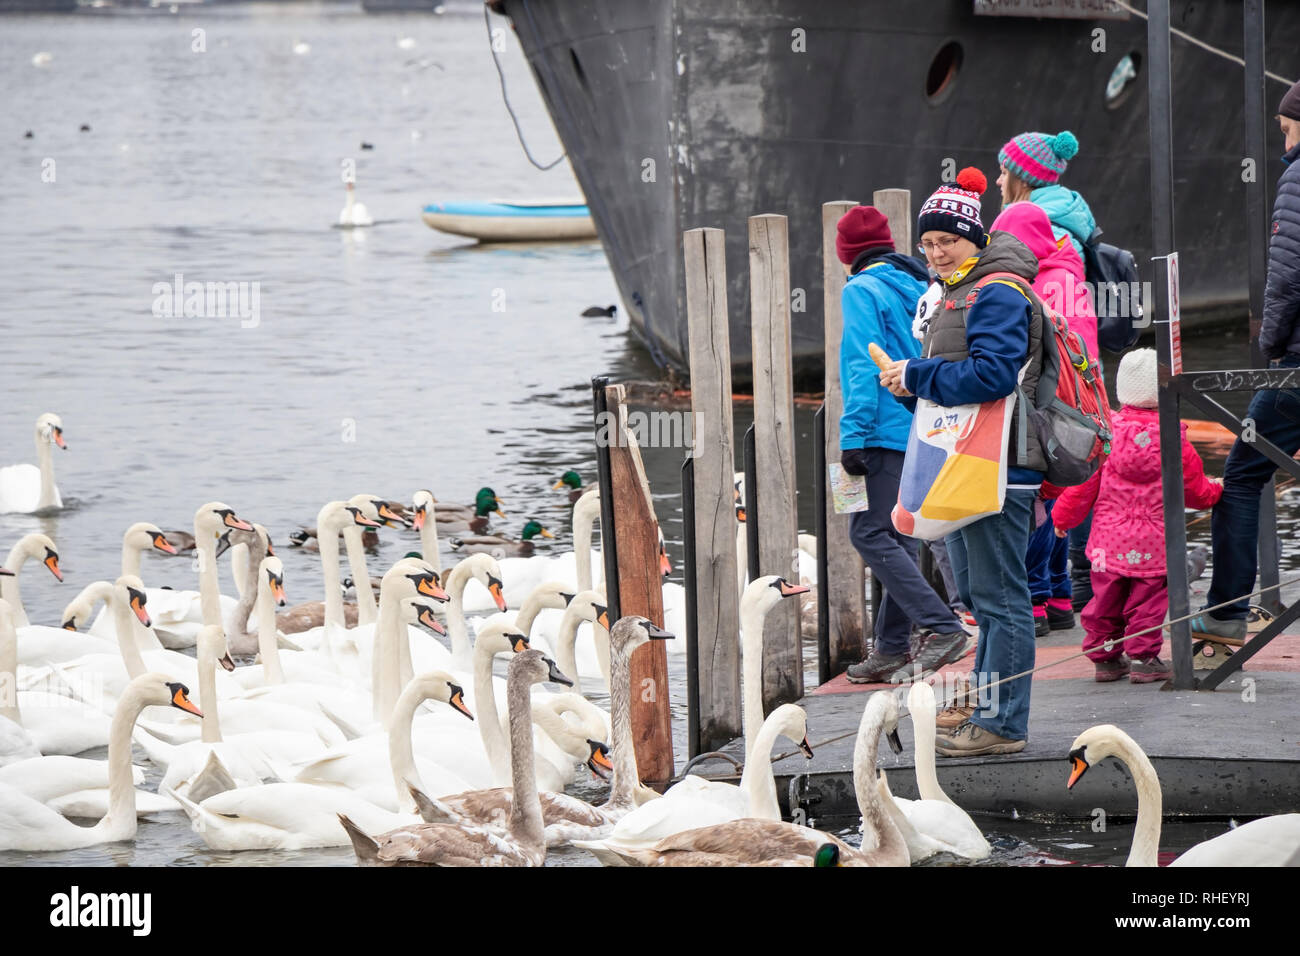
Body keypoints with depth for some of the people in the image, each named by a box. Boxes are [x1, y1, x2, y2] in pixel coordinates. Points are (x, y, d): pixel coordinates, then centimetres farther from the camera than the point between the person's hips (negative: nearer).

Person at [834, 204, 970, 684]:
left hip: (886, 431, -8)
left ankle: (940, 627, -22)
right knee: (897, 536, 12)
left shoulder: (862, 290, -7)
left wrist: (853, 435, -17)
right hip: (922, 435, 8)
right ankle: (892, 649, 12)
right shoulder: (917, 289, 16)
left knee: (869, 533, -10)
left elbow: (863, 366, -15)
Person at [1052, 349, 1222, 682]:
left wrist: (1063, 517, 11)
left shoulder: (1105, 430, -6)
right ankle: (1143, 657, 4)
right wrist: (1215, 490, 25)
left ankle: (1105, 657, 18)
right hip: (1154, 541, -2)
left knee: (1106, 598, 12)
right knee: (1148, 598, 6)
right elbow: (1194, 489, 3)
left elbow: (1083, 482, -1)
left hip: (1110, 538, 2)